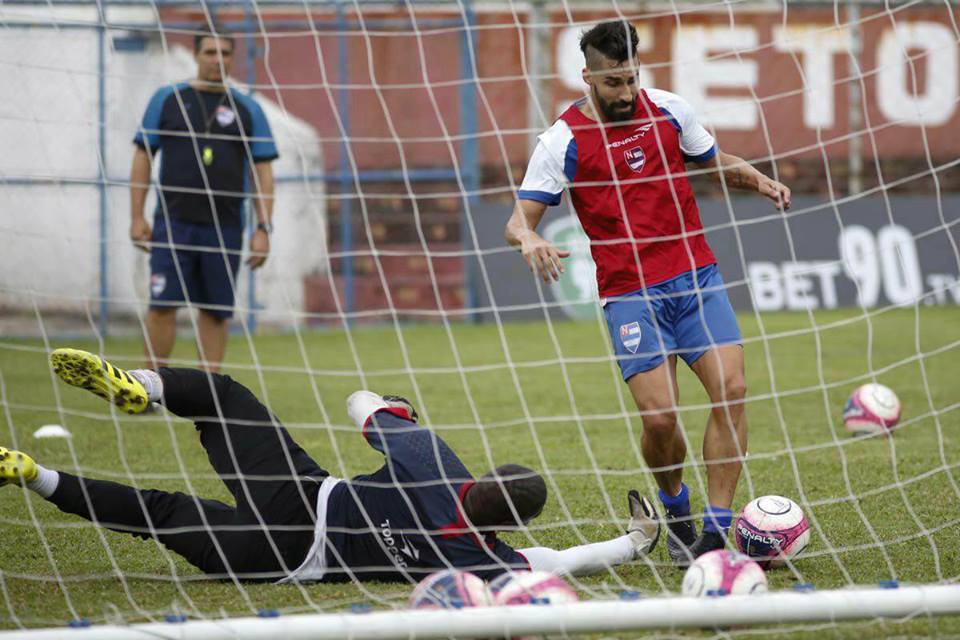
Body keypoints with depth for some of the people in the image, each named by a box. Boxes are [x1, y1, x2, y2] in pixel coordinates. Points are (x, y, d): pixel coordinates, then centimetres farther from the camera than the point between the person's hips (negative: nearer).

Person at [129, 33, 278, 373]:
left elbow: (263, 170, 7)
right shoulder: (167, 99, 6)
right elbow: (142, 157, 7)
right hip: (173, 224, -1)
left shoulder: (247, 109, 7)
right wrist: (137, 216, 0)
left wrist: (263, 229, -2)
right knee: (162, 305, -7)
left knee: (215, 312, 2)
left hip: (224, 228, 1)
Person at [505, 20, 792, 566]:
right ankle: (675, 504, 17)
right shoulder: (564, 140, -4)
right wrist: (529, 239, -29)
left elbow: (716, 163, 24)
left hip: (696, 276, 3)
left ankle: (717, 527, -8)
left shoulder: (670, 111, 7)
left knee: (731, 389, -14)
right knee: (660, 418, -14)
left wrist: (760, 182, 4)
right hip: (629, 292, -3)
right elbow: (520, 218, -5)